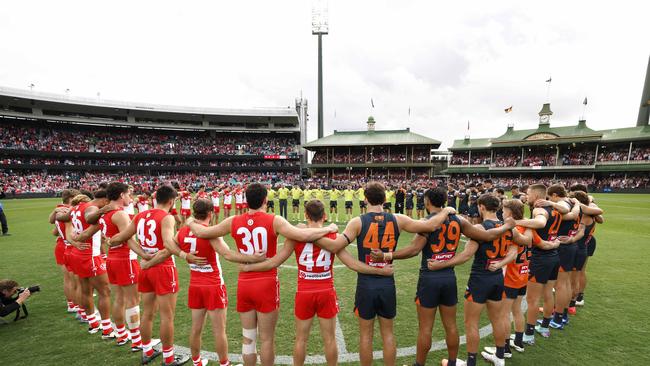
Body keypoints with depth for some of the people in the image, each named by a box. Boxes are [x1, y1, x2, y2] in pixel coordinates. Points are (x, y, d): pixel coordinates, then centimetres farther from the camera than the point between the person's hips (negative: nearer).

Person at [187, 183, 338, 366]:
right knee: (267, 338, 13)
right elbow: (303, 235, -22)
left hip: (244, 284, 4)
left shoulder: (234, 222, -2)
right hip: (267, 284, -3)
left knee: (248, 337, 19)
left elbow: (200, 232, 8)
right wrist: (329, 229, -8)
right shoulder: (274, 220, -13)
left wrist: (190, 222, 30)